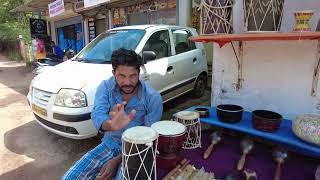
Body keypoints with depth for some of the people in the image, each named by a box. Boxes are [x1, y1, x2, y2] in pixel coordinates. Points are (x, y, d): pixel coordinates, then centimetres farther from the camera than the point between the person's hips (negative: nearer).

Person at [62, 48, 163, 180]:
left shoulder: (153, 97, -18)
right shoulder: (106, 86, -10)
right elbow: (97, 115, -27)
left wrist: (117, 160, -20)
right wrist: (111, 125, -52)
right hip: (109, 144, 3)